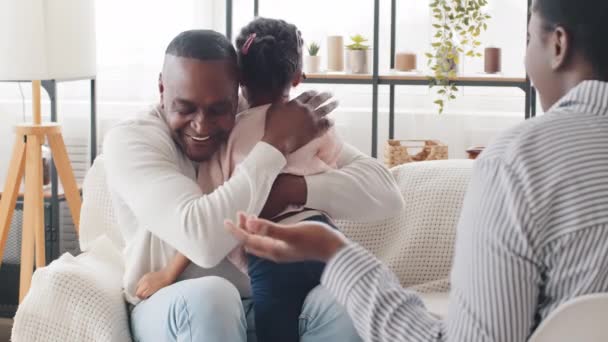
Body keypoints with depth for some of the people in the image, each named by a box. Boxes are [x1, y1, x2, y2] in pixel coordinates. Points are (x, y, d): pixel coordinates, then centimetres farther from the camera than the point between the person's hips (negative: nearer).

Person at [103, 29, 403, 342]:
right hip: (170, 314, -3)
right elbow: (203, 240, -30)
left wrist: (289, 189, -27)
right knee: (209, 295, -36)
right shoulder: (129, 140, -14)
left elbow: (385, 190, -11)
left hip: (268, 306, 3)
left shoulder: (262, 122, -3)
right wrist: (276, 145, -22)